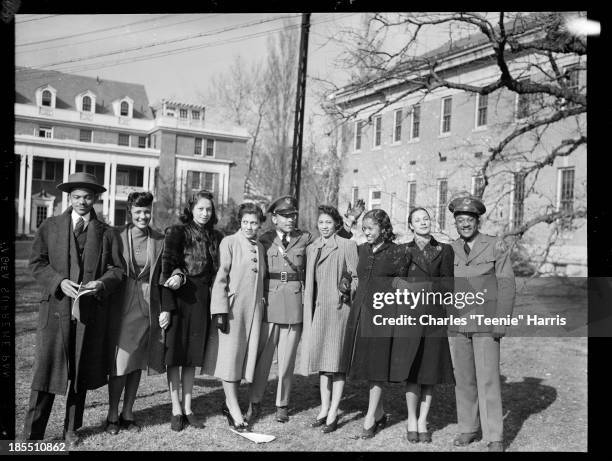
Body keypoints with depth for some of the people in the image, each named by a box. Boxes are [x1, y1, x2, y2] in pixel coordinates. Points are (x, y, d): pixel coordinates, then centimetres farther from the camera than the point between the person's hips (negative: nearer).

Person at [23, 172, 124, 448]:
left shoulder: (107, 233, 9)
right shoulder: (49, 227, 8)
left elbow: (117, 268, 6)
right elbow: (37, 263, 4)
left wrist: (102, 283, -14)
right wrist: (59, 282, -12)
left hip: (92, 310, 1)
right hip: (56, 307, -1)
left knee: (81, 371, 10)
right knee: (46, 369, -2)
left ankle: (71, 429, 25)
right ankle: (32, 435, 8)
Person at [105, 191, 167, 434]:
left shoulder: (160, 240, 2)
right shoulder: (117, 237, -5)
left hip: (148, 309, 3)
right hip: (121, 309, -2)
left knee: (137, 364, 11)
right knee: (119, 364, 1)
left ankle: (128, 413, 25)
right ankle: (112, 415, 18)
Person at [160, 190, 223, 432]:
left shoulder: (216, 237, 8)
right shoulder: (176, 232, -4)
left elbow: (217, 272, 7)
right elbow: (167, 270, -10)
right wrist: (166, 307, -17)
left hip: (201, 300, 3)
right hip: (178, 298, -3)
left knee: (193, 356, 8)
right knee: (174, 354, 1)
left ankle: (188, 408, 16)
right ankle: (176, 409, 10)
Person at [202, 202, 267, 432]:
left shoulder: (260, 247, 11)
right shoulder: (229, 243, -6)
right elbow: (220, 278, -10)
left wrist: (262, 300, 11)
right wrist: (221, 311, -15)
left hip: (254, 309, 6)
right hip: (232, 308, -6)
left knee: (245, 356, 9)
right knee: (229, 356, -1)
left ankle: (229, 403, 24)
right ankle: (234, 410, 6)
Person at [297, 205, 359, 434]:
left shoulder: (347, 246, -2)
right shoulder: (311, 248, 15)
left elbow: (356, 277, -2)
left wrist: (348, 289, -19)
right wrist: (307, 309, 13)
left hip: (338, 308, -6)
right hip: (317, 309, 6)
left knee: (336, 361, -2)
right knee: (322, 361, 11)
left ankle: (333, 413, 6)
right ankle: (324, 408, 21)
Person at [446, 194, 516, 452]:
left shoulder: (496, 247, -1)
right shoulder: (448, 251, 7)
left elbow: (507, 286, -3)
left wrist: (501, 323, -10)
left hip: (486, 324, -3)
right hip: (456, 324, 3)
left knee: (488, 380, -5)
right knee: (463, 379, 8)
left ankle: (494, 438, 4)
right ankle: (467, 429, 21)